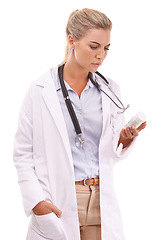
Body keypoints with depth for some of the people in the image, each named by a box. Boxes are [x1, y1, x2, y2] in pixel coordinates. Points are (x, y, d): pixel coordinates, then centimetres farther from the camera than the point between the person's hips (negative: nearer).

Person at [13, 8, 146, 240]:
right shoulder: (40, 90, -4)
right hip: (57, 203, -3)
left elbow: (112, 153, 13)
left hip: (100, 202, 3)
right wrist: (35, 201, -11)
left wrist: (126, 138, -8)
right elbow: (22, 153, -2)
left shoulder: (110, 90, 7)